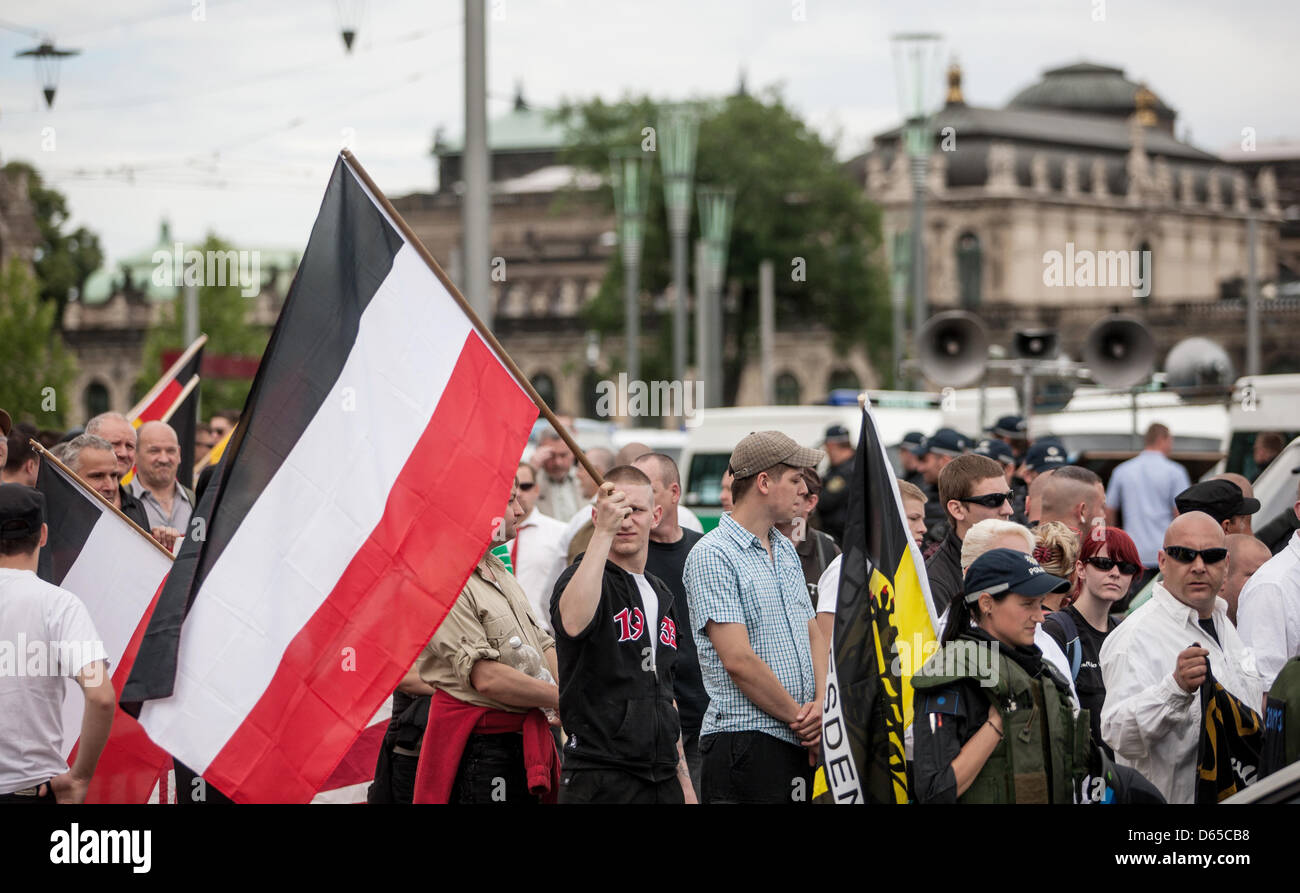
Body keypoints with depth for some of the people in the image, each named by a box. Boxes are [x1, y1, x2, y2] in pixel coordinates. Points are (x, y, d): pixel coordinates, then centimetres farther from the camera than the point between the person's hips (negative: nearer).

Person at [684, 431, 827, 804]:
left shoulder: (786, 550, 18)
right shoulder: (712, 556, -9)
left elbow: (813, 635, 19)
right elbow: (738, 660, -16)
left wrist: (821, 704, -1)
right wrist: (800, 719, -9)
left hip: (799, 744, 8)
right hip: (744, 740, -8)